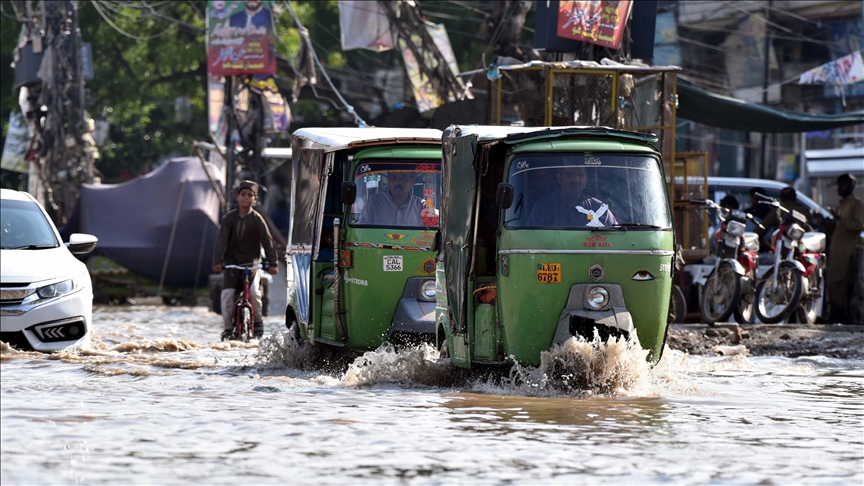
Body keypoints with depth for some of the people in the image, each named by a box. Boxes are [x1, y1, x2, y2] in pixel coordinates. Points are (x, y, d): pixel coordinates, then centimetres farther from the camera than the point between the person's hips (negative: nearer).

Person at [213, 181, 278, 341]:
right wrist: (218, 261, -22)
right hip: (231, 260, 1)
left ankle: (258, 321, 3)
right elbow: (221, 240, -9)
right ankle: (228, 327, 0)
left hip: (251, 261, -1)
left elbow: (267, 240, -6)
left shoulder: (257, 219, -4)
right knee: (227, 294, -13)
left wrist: (272, 263, -15)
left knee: (253, 292, -21)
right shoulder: (229, 218, -2)